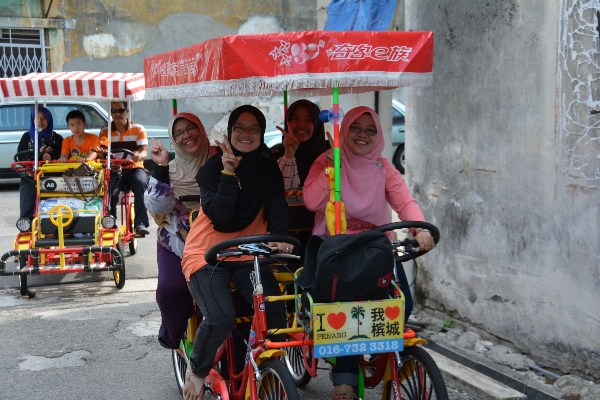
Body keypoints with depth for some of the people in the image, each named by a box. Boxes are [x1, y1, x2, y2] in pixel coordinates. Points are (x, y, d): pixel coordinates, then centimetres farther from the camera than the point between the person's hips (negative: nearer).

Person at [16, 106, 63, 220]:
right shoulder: (27, 137, 11)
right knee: (26, 213, 0)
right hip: (29, 179, 1)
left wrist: (51, 157, -24)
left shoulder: (57, 138, 7)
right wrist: (39, 154, -12)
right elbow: (21, 157, 1)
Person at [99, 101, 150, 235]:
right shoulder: (105, 132, 8)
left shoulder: (138, 129, 4)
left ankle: (140, 223, -32)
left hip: (134, 169, -1)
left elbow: (144, 150, -6)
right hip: (114, 170, 1)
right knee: (109, 192, -30)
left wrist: (139, 155, -30)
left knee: (141, 183, -35)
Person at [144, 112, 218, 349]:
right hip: (176, 242, 1)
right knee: (171, 288, -22)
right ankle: (175, 336, 6)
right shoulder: (170, 169, 0)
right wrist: (160, 168, -20)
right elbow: (158, 207, -13)